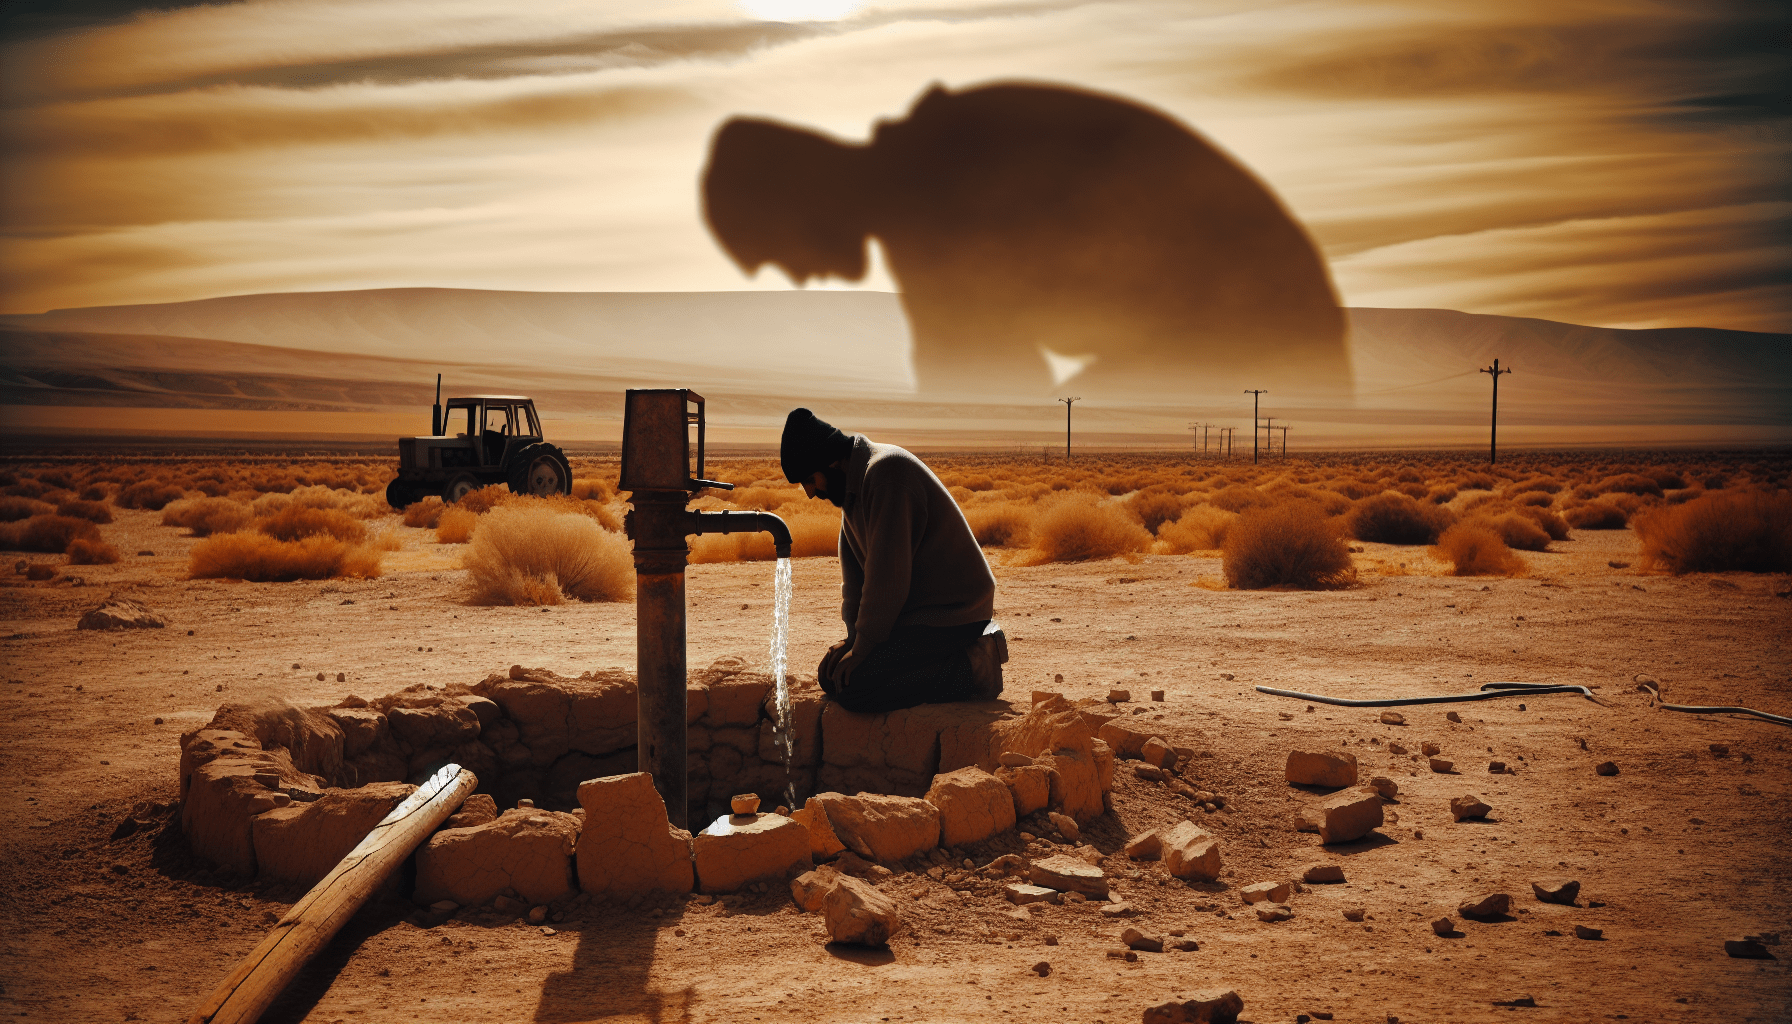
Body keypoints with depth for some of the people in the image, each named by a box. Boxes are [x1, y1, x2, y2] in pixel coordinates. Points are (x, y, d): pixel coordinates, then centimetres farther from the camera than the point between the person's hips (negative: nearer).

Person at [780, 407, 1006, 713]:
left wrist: (862, 646, -16)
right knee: (831, 674, 6)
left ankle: (973, 670, -10)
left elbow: (887, 575, -23)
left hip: (952, 614, -10)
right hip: (916, 609, 11)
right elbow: (854, 566, 12)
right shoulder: (855, 481, 12)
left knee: (851, 688, -21)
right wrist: (854, 637, 0)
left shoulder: (886, 473, -21)